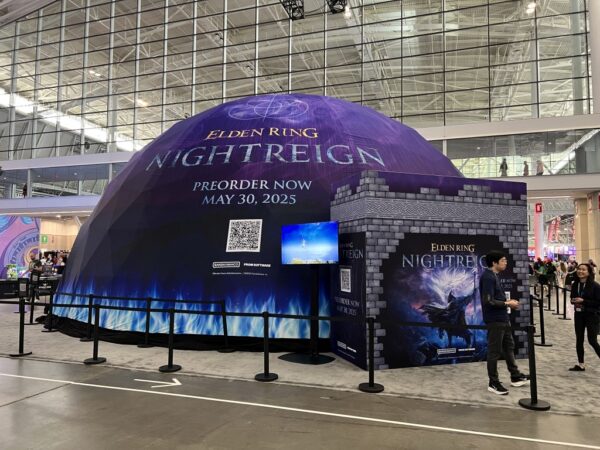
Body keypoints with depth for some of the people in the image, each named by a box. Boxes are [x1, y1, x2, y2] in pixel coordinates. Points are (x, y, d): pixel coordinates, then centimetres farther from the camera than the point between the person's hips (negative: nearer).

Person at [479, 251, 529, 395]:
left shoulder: (494, 276, 12)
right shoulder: (488, 277, -20)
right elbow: (488, 301, -25)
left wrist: (506, 301, 4)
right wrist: (507, 304, -15)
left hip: (502, 318, 10)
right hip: (495, 320, -10)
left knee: (509, 346, 20)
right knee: (494, 351, 0)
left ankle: (515, 377, 34)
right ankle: (493, 383, 11)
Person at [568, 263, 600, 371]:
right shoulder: (575, 285, 4)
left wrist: (583, 301, -21)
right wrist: (574, 301, -4)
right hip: (579, 315, 5)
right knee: (579, 340, 9)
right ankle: (580, 364, 19)